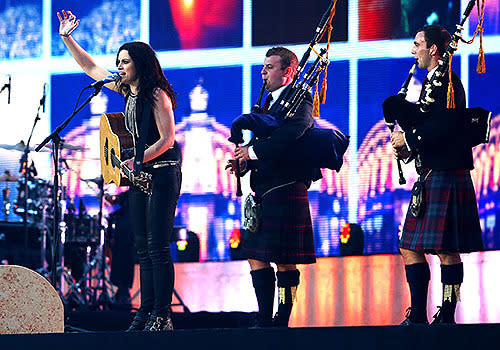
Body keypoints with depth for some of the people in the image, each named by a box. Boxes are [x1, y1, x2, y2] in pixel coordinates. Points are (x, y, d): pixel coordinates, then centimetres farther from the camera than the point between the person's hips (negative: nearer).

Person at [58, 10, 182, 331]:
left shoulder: (157, 95, -14)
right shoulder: (127, 90, 11)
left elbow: (167, 139, -17)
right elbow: (90, 67, 20)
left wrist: (135, 160, -21)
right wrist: (67, 38, 15)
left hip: (162, 174, -9)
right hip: (140, 174, 9)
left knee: (158, 247, -11)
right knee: (143, 248, 7)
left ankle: (162, 317, -11)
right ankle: (146, 313, 9)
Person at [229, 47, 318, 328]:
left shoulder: (299, 102, -7)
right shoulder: (270, 102, 21)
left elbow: (291, 135, -26)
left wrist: (253, 151, -21)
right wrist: (245, 160, 3)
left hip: (285, 190, -9)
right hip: (264, 192, 10)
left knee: (283, 260, -6)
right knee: (256, 255, 8)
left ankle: (282, 323, -2)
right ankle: (265, 322, 13)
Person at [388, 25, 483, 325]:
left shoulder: (449, 83, -10)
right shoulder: (432, 81, 20)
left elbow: (444, 126, -22)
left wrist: (409, 140, -13)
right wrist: (409, 148, 8)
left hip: (447, 176, -10)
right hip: (429, 177, 10)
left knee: (446, 250, -7)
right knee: (411, 247, 9)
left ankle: (447, 318, -3)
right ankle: (418, 317, 12)